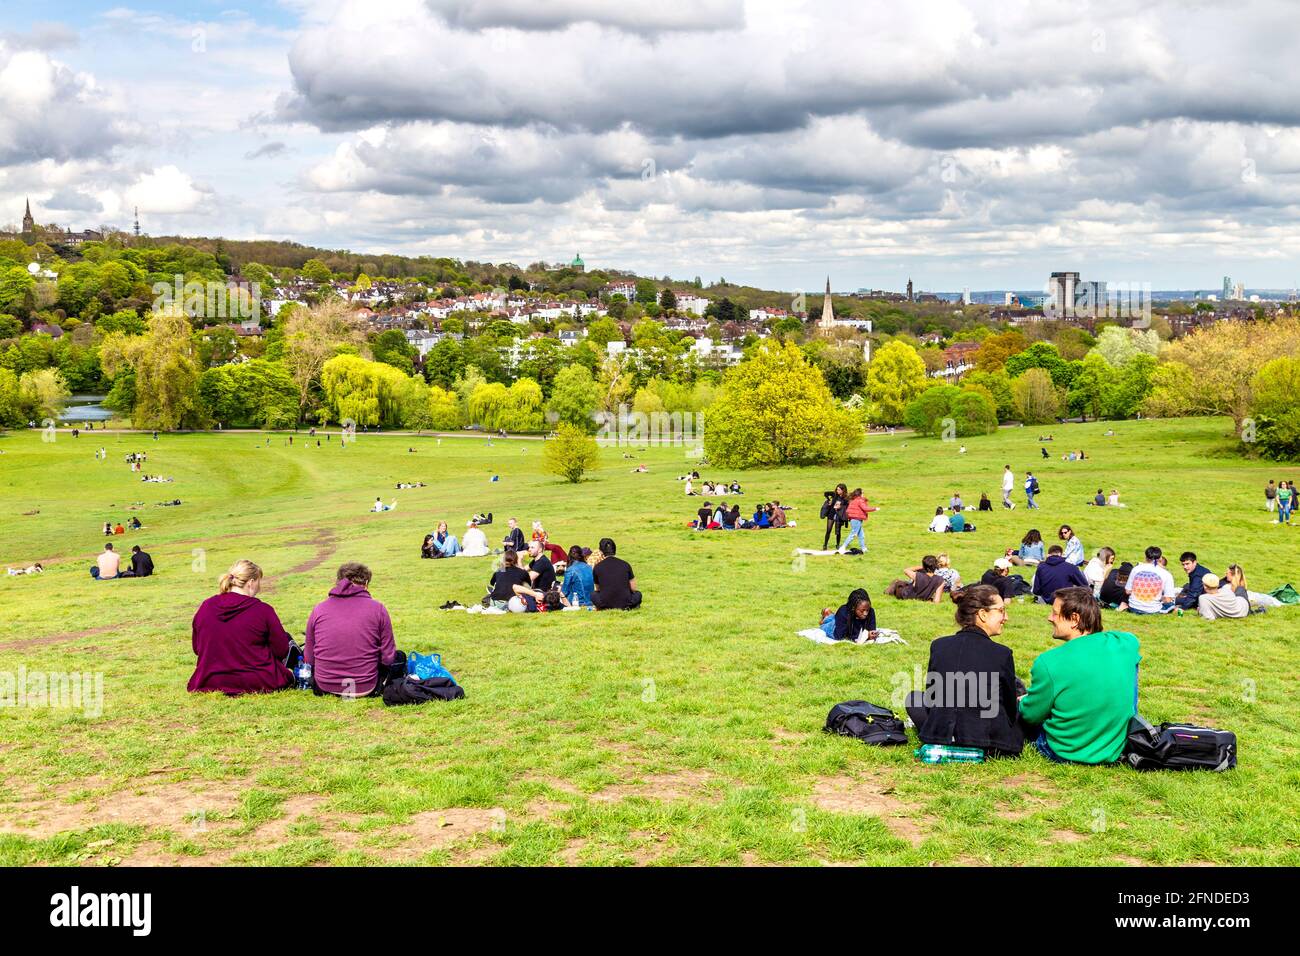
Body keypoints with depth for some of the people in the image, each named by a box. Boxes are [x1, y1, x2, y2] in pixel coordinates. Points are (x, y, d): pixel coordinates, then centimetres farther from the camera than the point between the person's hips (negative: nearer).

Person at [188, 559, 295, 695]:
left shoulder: (206, 606, -1)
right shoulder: (263, 610, -14)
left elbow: (196, 648, 9)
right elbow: (282, 650, -7)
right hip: (257, 683, -5)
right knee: (286, 640, 23)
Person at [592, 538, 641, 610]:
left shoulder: (597, 568, 3)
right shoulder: (625, 565, 3)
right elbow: (633, 588, 9)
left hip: (605, 604, 0)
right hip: (625, 603, 0)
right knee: (638, 594, 32)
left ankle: (606, 608, 5)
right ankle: (626, 607, 3)